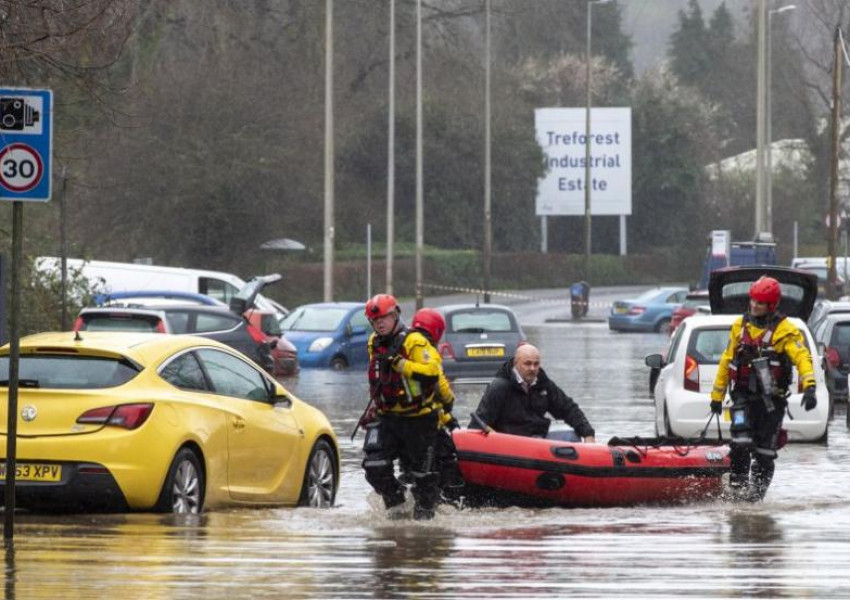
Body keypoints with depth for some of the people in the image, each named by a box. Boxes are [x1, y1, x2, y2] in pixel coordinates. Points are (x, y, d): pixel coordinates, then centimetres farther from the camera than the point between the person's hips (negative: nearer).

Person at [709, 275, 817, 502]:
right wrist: (717, 395, 19)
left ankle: (757, 492, 16)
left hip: (772, 398, -2)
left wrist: (809, 387, -34)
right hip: (744, 395, 2)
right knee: (741, 441, -17)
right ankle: (738, 487, -8)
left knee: (765, 450, 3)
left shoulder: (785, 330, -5)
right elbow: (727, 361, 18)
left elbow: (802, 357, -17)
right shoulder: (740, 326, 10)